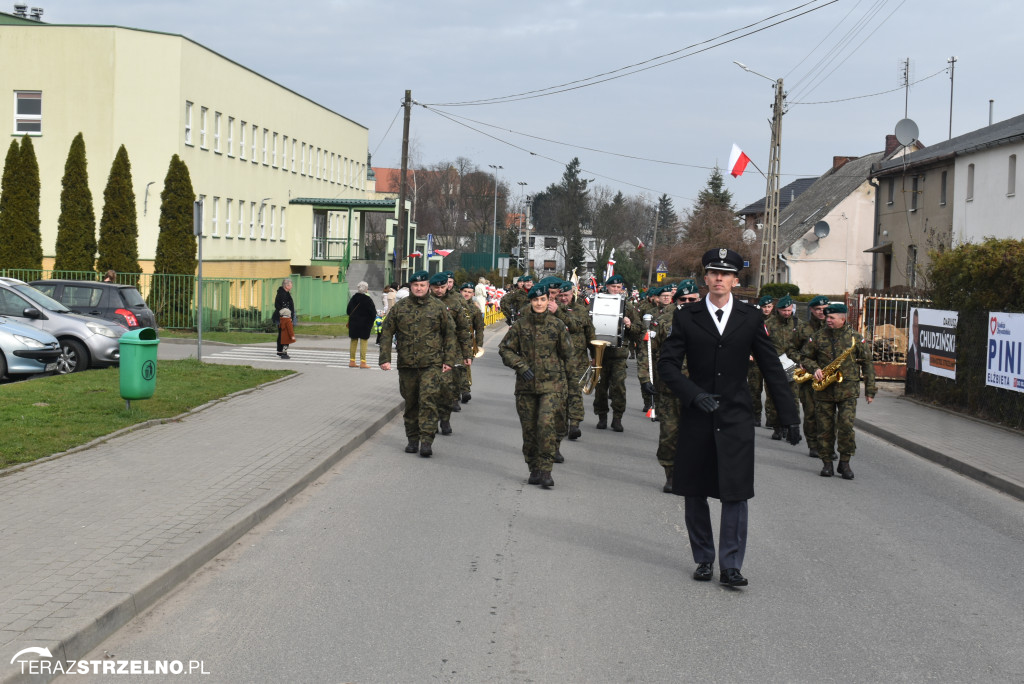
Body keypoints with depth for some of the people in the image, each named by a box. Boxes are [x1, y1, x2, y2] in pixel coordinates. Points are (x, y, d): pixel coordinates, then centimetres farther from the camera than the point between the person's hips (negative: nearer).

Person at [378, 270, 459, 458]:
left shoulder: (438, 307, 3)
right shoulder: (399, 307, 6)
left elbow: (450, 334, 7)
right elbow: (386, 334, 8)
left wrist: (449, 360, 0)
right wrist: (385, 358, 0)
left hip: (432, 364, -2)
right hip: (406, 365, 2)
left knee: (428, 401, -12)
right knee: (411, 403, 10)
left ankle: (427, 441, -12)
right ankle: (412, 439, 22)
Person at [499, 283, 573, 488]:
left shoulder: (557, 325, 1)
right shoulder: (520, 325, 2)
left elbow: (566, 353, 12)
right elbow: (505, 349, 5)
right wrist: (521, 366, -7)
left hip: (551, 384, -2)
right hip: (526, 385, 2)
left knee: (546, 424, -17)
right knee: (529, 429, 6)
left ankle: (545, 470, -12)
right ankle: (534, 470, 19)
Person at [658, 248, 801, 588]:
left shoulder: (751, 318, 3)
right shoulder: (686, 317, 2)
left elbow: (772, 369, 6)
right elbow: (667, 363, 0)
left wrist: (790, 417, 5)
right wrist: (694, 394, -15)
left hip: (736, 418, -1)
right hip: (697, 416, 1)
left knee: (736, 493, -5)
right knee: (694, 493, 7)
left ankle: (730, 566, 1)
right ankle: (704, 559, 21)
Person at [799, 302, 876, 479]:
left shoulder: (855, 337, 2)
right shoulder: (819, 336, 5)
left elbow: (867, 363, 7)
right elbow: (805, 356, 16)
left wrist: (870, 389, 5)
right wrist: (815, 369, -5)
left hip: (848, 390, -2)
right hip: (824, 390, 2)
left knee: (846, 425, -10)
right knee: (825, 427, 4)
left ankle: (845, 463, 4)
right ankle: (827, 463, 15)